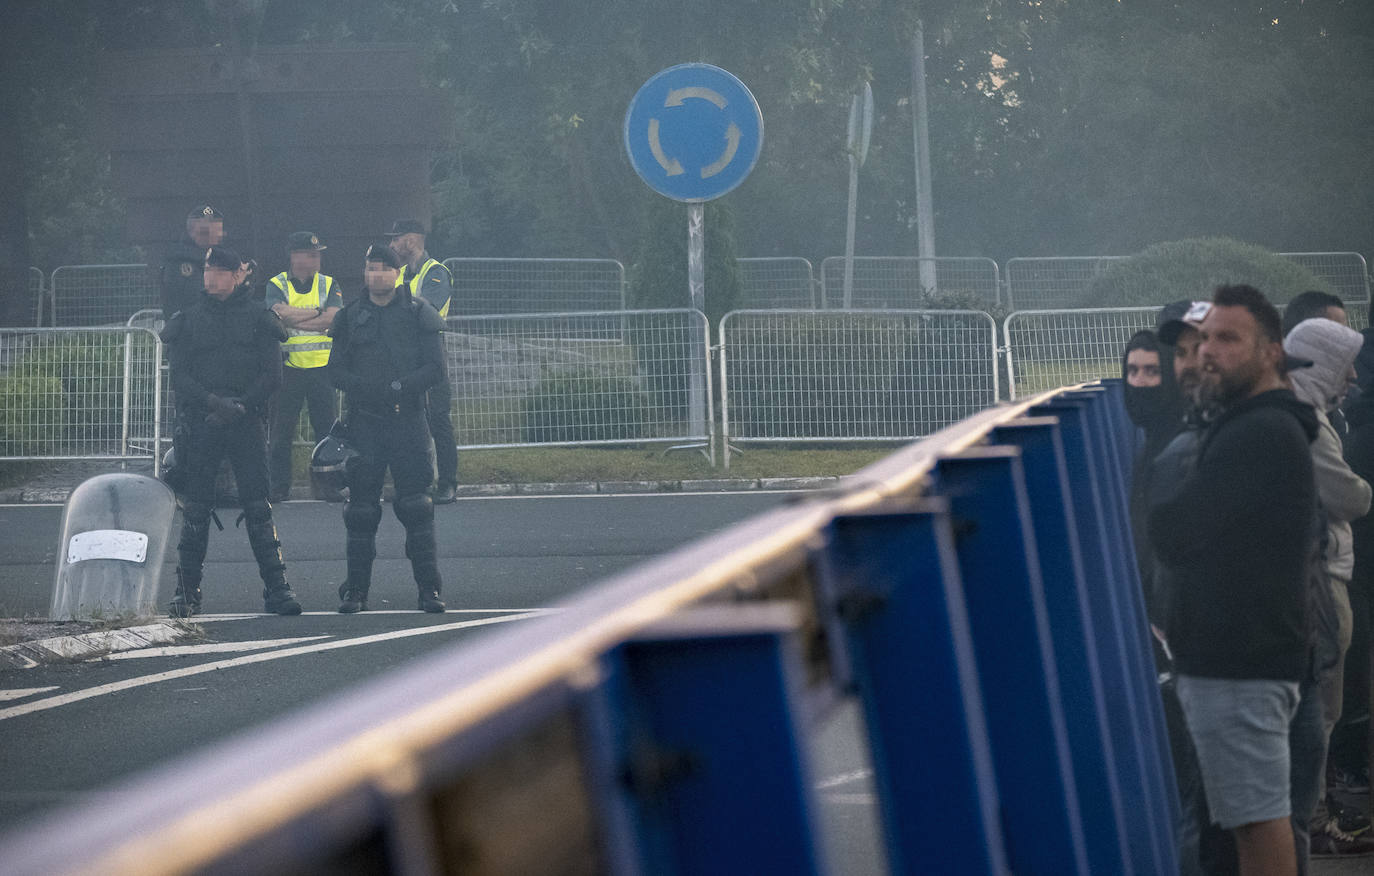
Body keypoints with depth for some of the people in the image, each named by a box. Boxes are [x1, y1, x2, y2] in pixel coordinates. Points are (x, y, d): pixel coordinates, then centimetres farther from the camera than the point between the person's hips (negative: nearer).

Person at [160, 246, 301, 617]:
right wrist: (214, 402, -14)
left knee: (257, 505, -5)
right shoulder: (189, 320, 9)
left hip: (246, 422, -1)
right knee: (195, 509, 0)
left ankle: (276, 587, -3)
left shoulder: (257, 318, 6)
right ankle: (187, 590, 5)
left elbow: (272, 374, 1)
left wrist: (240, 406, -12)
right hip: (200, 421, 1)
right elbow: (179, 377, 3)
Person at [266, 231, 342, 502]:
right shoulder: (277, 285, 3)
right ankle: (278, 486, 8)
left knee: (326, 427, 0)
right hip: (288, 365, -1)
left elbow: (334, 320, -9)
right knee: (282, 429, 1)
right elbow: (280, 315, -16)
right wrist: (318, 312, -11)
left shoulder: (329, 285, 8)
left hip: (321, 365, 1)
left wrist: (295, 319, -14)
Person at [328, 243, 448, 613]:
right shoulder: (351, 316, 10)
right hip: (364, 422, 2)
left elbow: (435, 369, 0)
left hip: (408, 419, -2)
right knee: (361, 508, 2)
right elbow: (336, 370, 7)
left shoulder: (418, 313, 4)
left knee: (417, 506, -5)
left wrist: (399, 387, -15)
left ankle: (429, 588, -1)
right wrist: (365, 388, -12)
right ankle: (356, 590, 9)